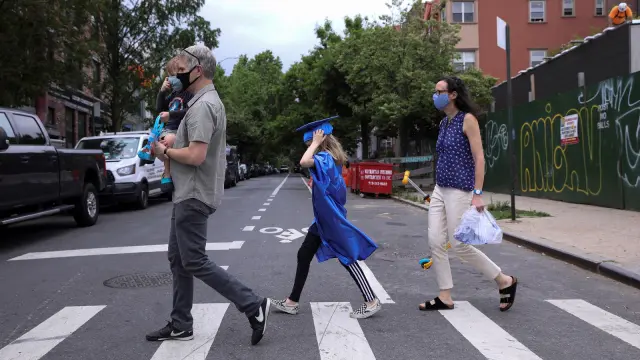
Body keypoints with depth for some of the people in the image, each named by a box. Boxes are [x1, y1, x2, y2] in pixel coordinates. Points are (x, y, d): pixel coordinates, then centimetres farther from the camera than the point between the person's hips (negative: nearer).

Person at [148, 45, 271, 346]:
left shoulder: (202, 105, -18)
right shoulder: (208, 101, 16)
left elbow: (196, 156, -27)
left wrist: (165, 151, -9)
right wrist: (173, 142, 7)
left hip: (194, 197, -11)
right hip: (188, 195, 11)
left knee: (194, 263, -6)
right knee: (178, 260, 14)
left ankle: (253, 305, -1)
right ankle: (180, 325, 22)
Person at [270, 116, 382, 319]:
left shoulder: (325, 157, -18)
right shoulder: (329, 158, 11)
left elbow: (304, 162, -37)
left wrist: (315, 143, -23)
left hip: (332, 220, -10)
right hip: (324, 220, 10)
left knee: (348, 260, -2)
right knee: (303, 255, 12)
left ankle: (372, 302, 8)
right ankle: (292, 302, 20)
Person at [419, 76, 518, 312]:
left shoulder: (467, 119, -10)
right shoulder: (444, 122, 13)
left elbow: (479, 158, -14)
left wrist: (478, 193, -20)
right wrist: (439, 187, 18)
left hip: (459, 191, -8)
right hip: (440, 190, 8)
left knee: (459, 245, -4)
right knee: (435, 242, 2)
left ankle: (505, 282, 15)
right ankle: (445, 297, 12)